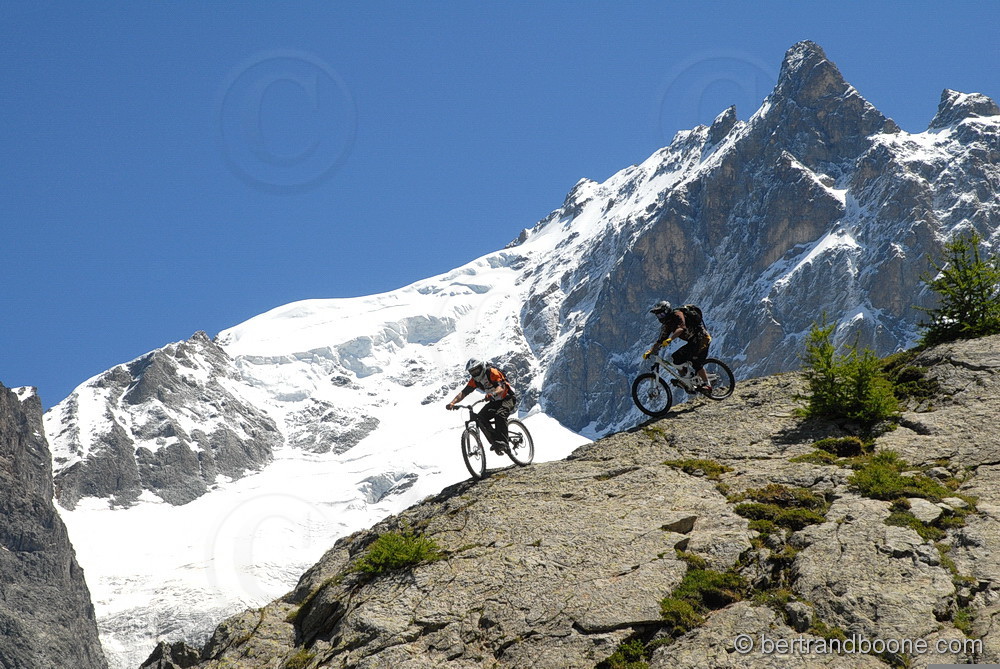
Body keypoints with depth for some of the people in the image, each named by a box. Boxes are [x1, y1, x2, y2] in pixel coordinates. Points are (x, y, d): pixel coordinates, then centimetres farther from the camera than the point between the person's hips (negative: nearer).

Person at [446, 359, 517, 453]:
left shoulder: (492, 372, -22)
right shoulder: (474, 380, -3)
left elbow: (501, 387, -36)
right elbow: (463, 393, -10)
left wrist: (493, 394, -58)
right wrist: (452, 403, -28)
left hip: (508, 398, -7)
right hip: (495, 401, 7)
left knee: (500, 414, -35)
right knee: (480, 418, -15)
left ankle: (502, 441, -37)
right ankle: (495, 442, -10)